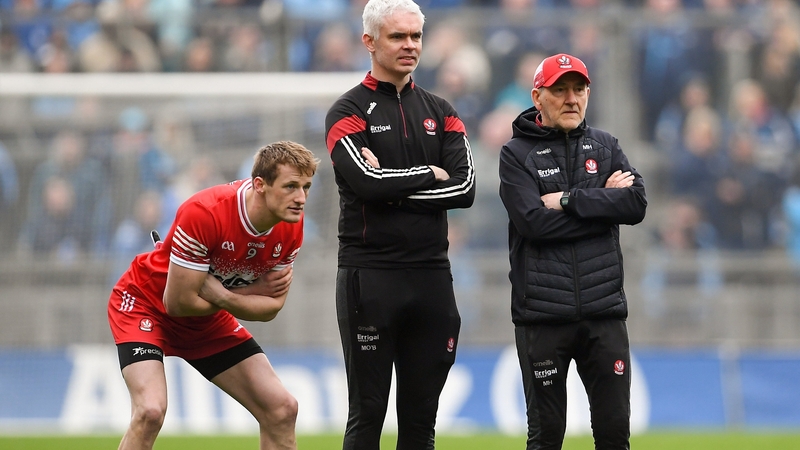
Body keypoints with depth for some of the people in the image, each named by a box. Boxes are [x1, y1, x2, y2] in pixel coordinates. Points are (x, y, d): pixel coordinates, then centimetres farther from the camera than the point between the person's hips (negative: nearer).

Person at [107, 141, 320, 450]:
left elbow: (270, 307, -6)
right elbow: (178, 302, -29)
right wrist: (250, 294, -19)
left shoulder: (291, 227, -14)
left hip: (209, 321, 6)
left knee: (282, 409, -2)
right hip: (146, 304, -6)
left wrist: (222, 296, -25)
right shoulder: (204, 213, -34)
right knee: (150, 411, -28)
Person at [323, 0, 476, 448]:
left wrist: (394, 188, -11)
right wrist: (429, 175, -4)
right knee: (367, 413, -3)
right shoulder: (349, 112, -1)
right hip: (370, 276, -4)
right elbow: (367, 183, -17)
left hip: (432, 274, 4)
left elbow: (465, 188, -1)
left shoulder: (440, 112, 13)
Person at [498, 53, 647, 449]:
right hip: (542, 314, -3)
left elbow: (636, 204, -5)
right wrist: (603, 202, -7)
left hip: (604, 312, 3)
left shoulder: (605, 147, 13)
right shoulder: (516, 154, 3)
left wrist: (569, 200, -12)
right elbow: (534, 222, -13)